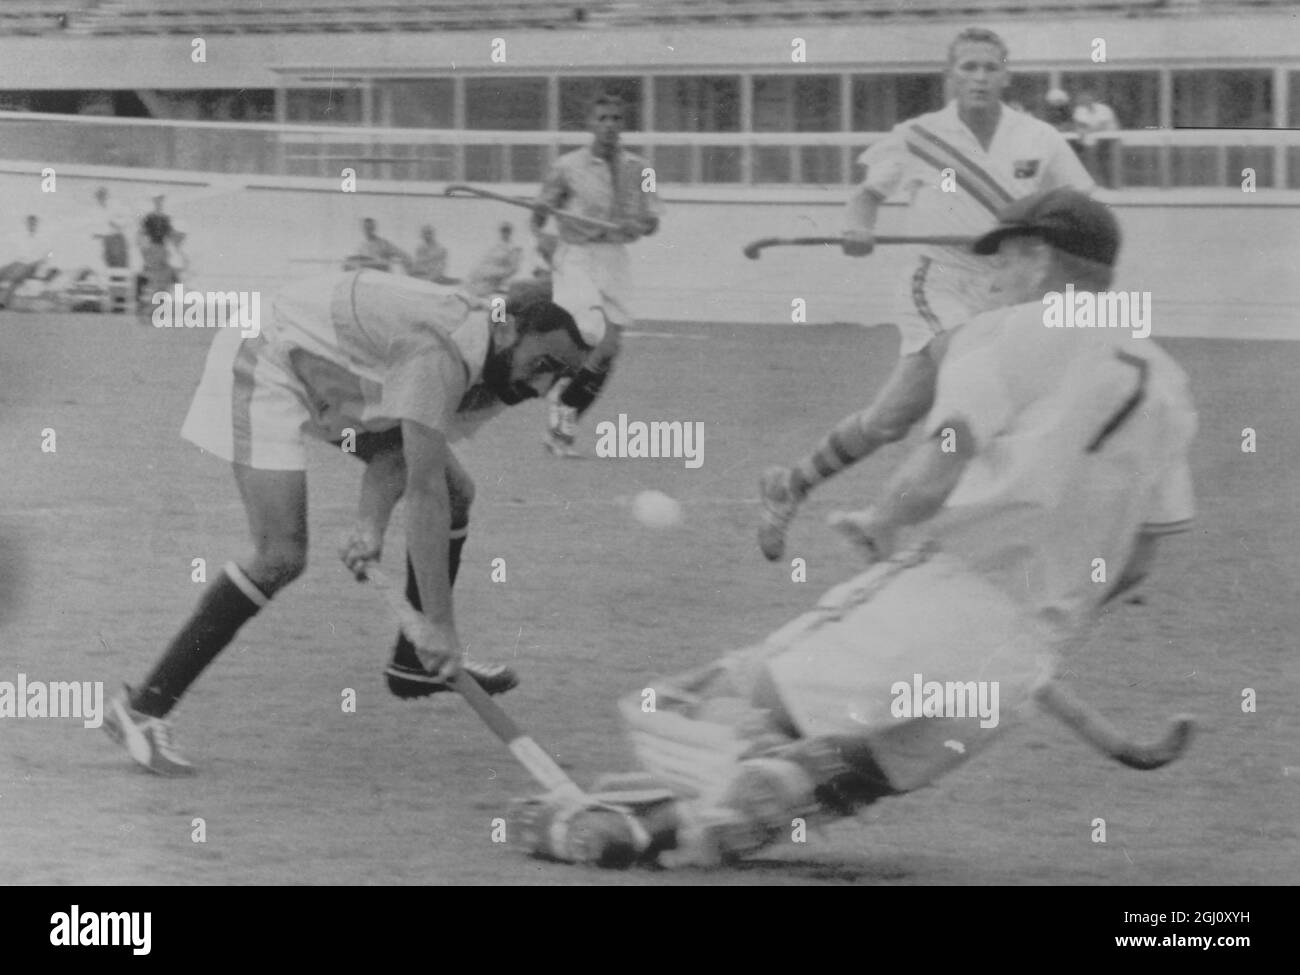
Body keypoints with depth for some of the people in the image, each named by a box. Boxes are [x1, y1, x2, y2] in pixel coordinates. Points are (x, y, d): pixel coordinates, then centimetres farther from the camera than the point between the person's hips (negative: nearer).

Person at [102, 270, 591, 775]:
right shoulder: (437, 353, -34)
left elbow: (394, 453, -9)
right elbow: (423, 491, -37)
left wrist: (371, 523, -29)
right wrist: (439, 623, -37)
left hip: (340, 390, 10)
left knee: (456, 492, 8)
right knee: (281, 556, -21)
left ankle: (415, 667, 25)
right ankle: (142, 708, -17)